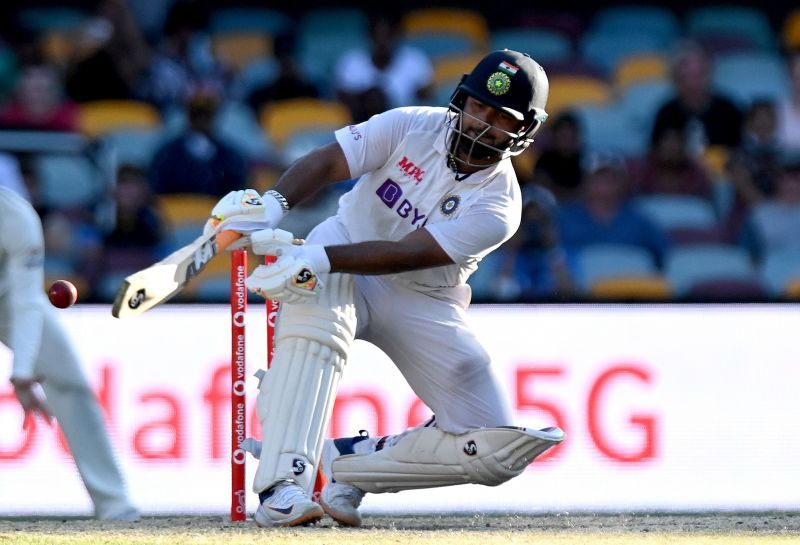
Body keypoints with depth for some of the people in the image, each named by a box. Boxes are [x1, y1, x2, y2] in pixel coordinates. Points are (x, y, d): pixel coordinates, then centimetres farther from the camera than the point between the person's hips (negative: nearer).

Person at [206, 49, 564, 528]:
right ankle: (283, 484, -44)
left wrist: (318, 259, -45)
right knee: (317, 311, -39)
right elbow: (325, 163, -20)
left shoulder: (497, 207, -17)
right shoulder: (414, 127, -11)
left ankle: (345, 463, -4)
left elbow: (404, 255, -30)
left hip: (423, 304, 1)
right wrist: (274, 203, -42)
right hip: (344, 258, -1)